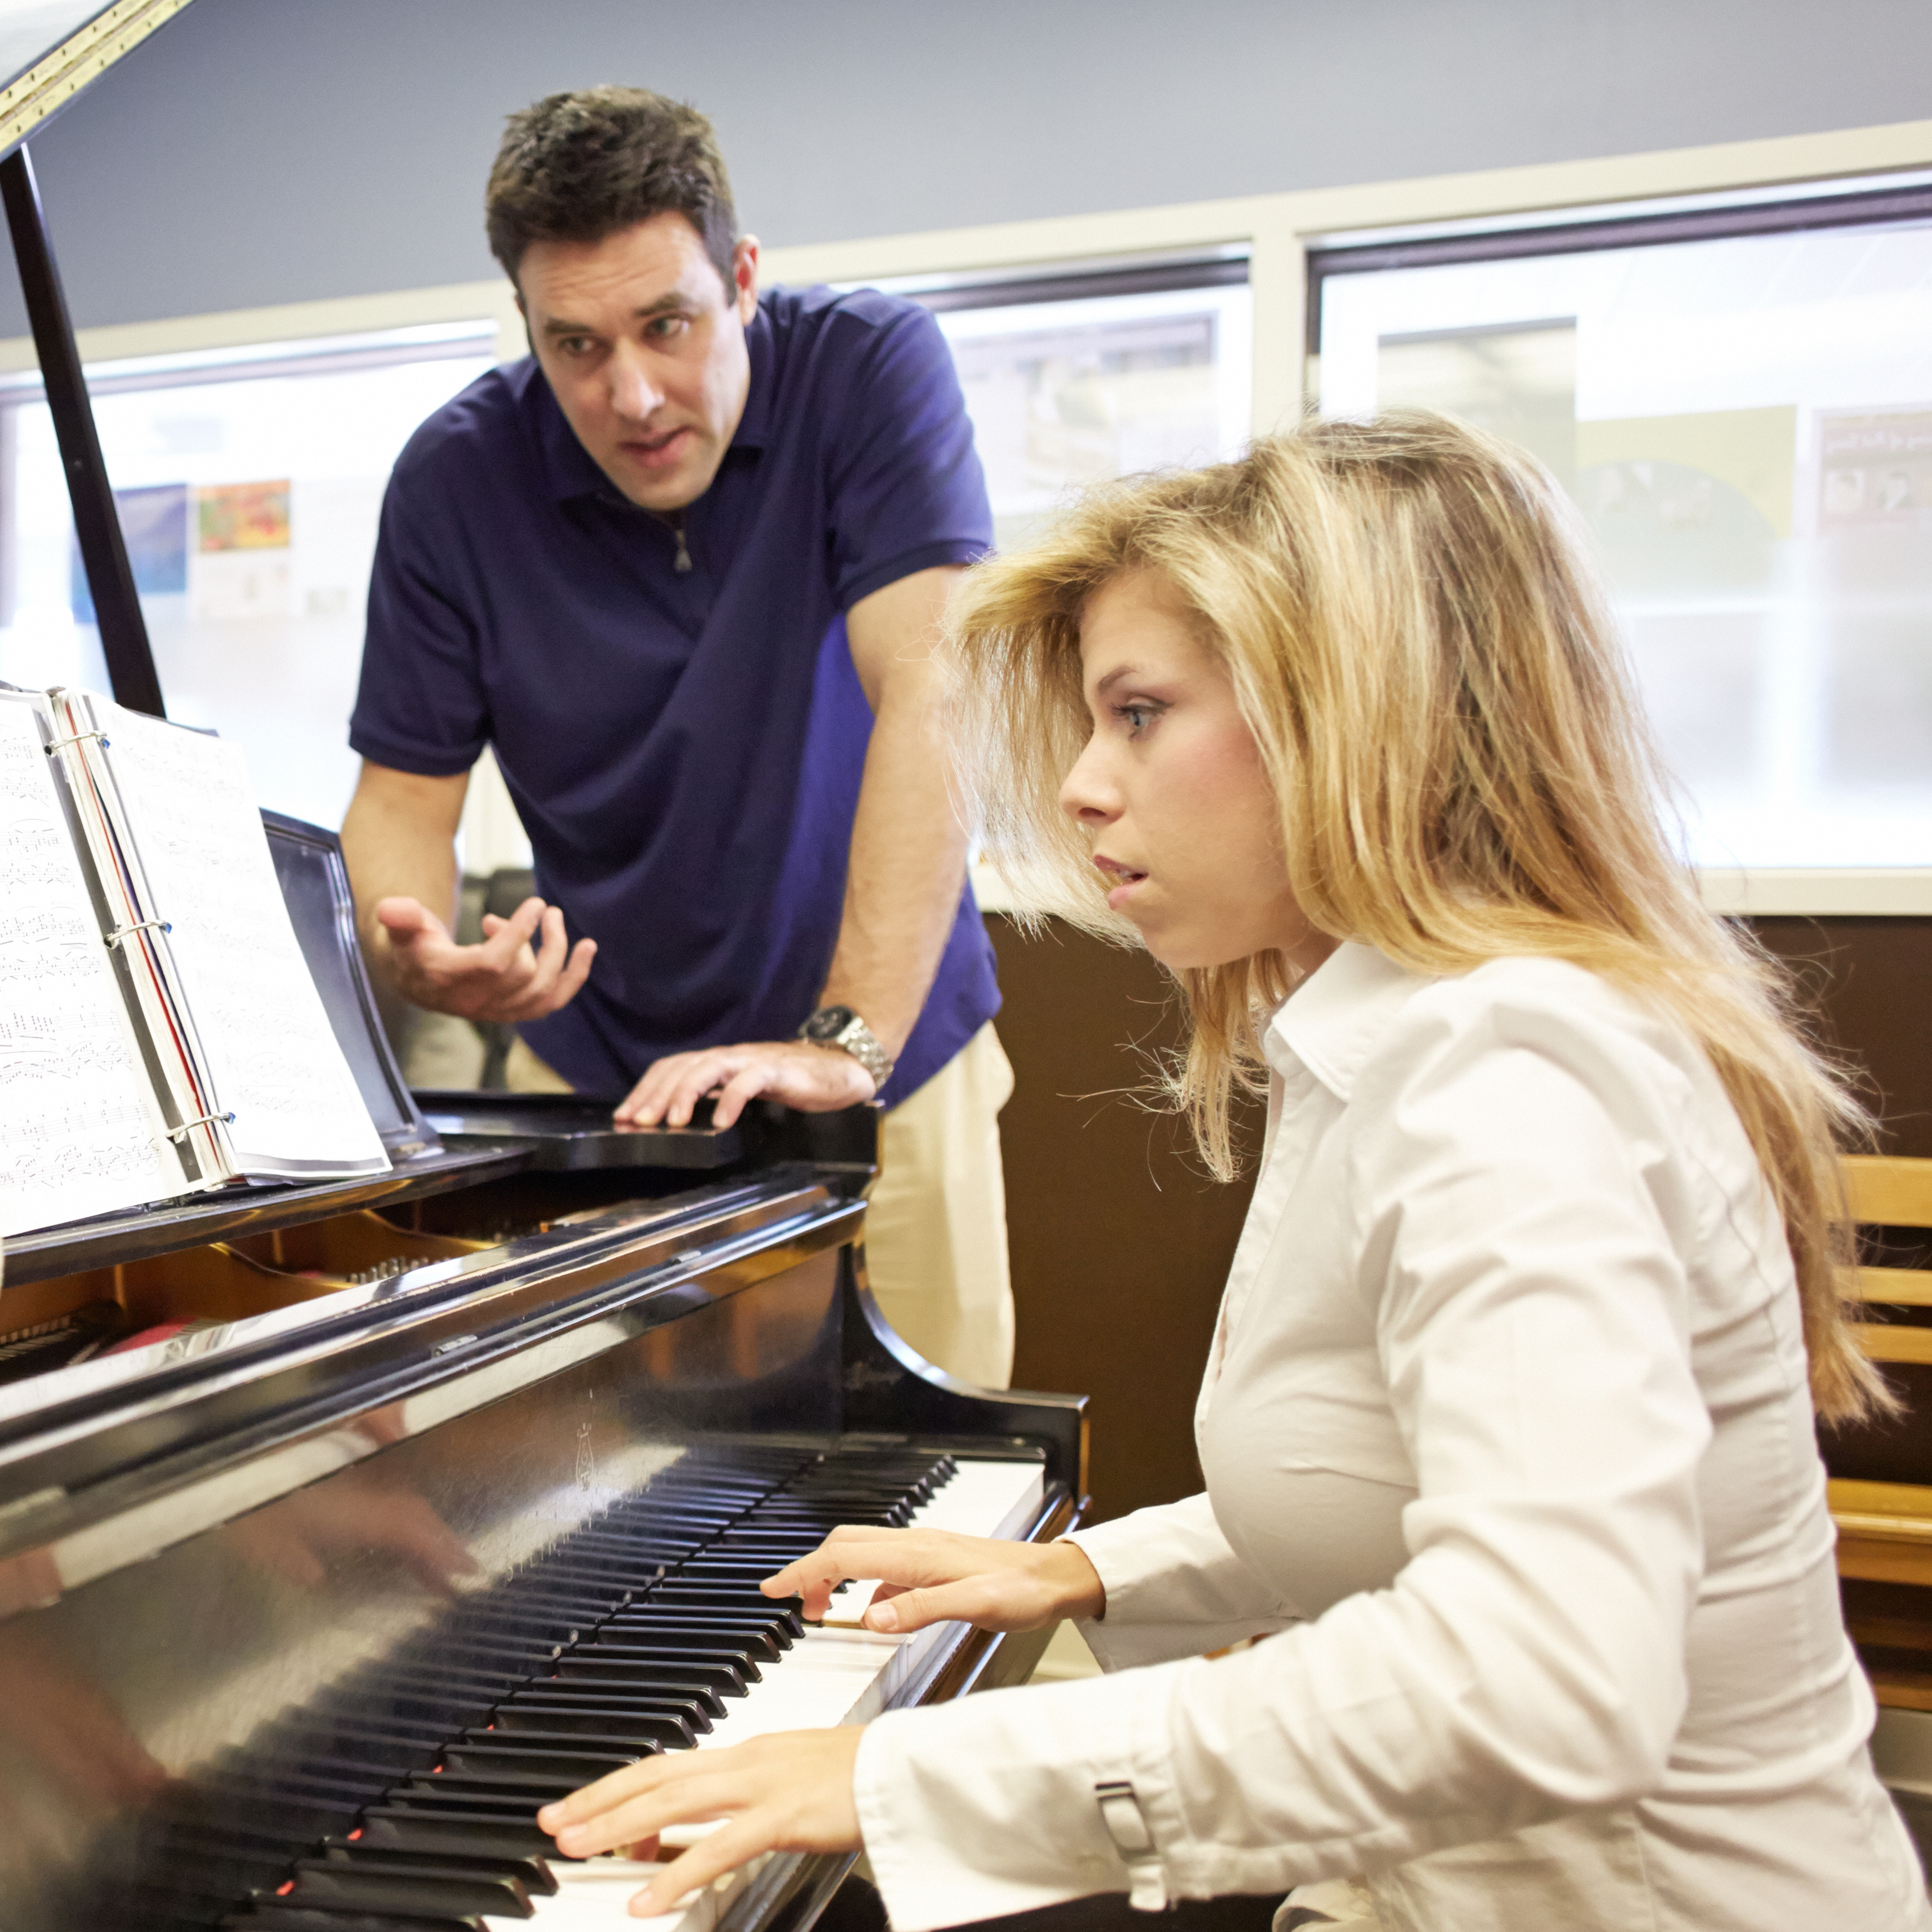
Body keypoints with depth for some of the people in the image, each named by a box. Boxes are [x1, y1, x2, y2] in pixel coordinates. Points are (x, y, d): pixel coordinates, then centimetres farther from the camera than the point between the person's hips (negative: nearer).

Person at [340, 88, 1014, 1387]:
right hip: (594, 1070, 2)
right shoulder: (455, 478, -7)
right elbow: (406, 787, -1)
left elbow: (932, 696, -25)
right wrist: (407, 952, -25)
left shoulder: (870, 370, -14)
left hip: (886, 1055, -1)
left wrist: (848, 1040, -33)